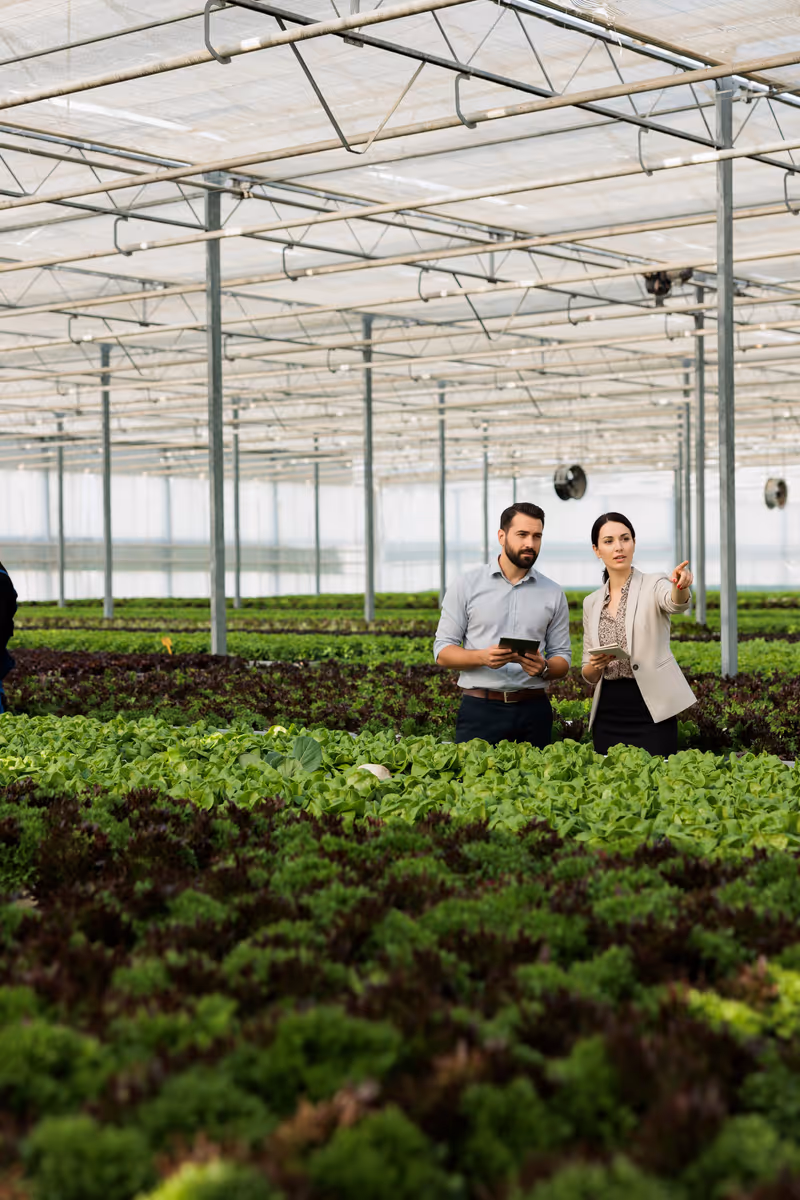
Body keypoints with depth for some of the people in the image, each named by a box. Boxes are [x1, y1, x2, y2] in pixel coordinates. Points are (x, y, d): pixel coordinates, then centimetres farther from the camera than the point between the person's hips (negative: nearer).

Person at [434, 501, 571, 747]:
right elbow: (443, 651, 1)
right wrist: (482, 657, -17)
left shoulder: (553, 593, 10)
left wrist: (543, 668, -12)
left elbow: (562, 658, 11)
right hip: (480, 709, -2)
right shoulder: (466, 586, 4)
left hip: (533, 709, 2)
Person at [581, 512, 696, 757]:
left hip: (651, 713, -4)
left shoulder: (653, 586, -2)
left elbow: (676, 603, -27)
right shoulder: (592, 603, 11)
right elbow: (589, 675, 13)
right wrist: (594, 665, -10)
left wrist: (681, 585, -49)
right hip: (608, 716, 4)